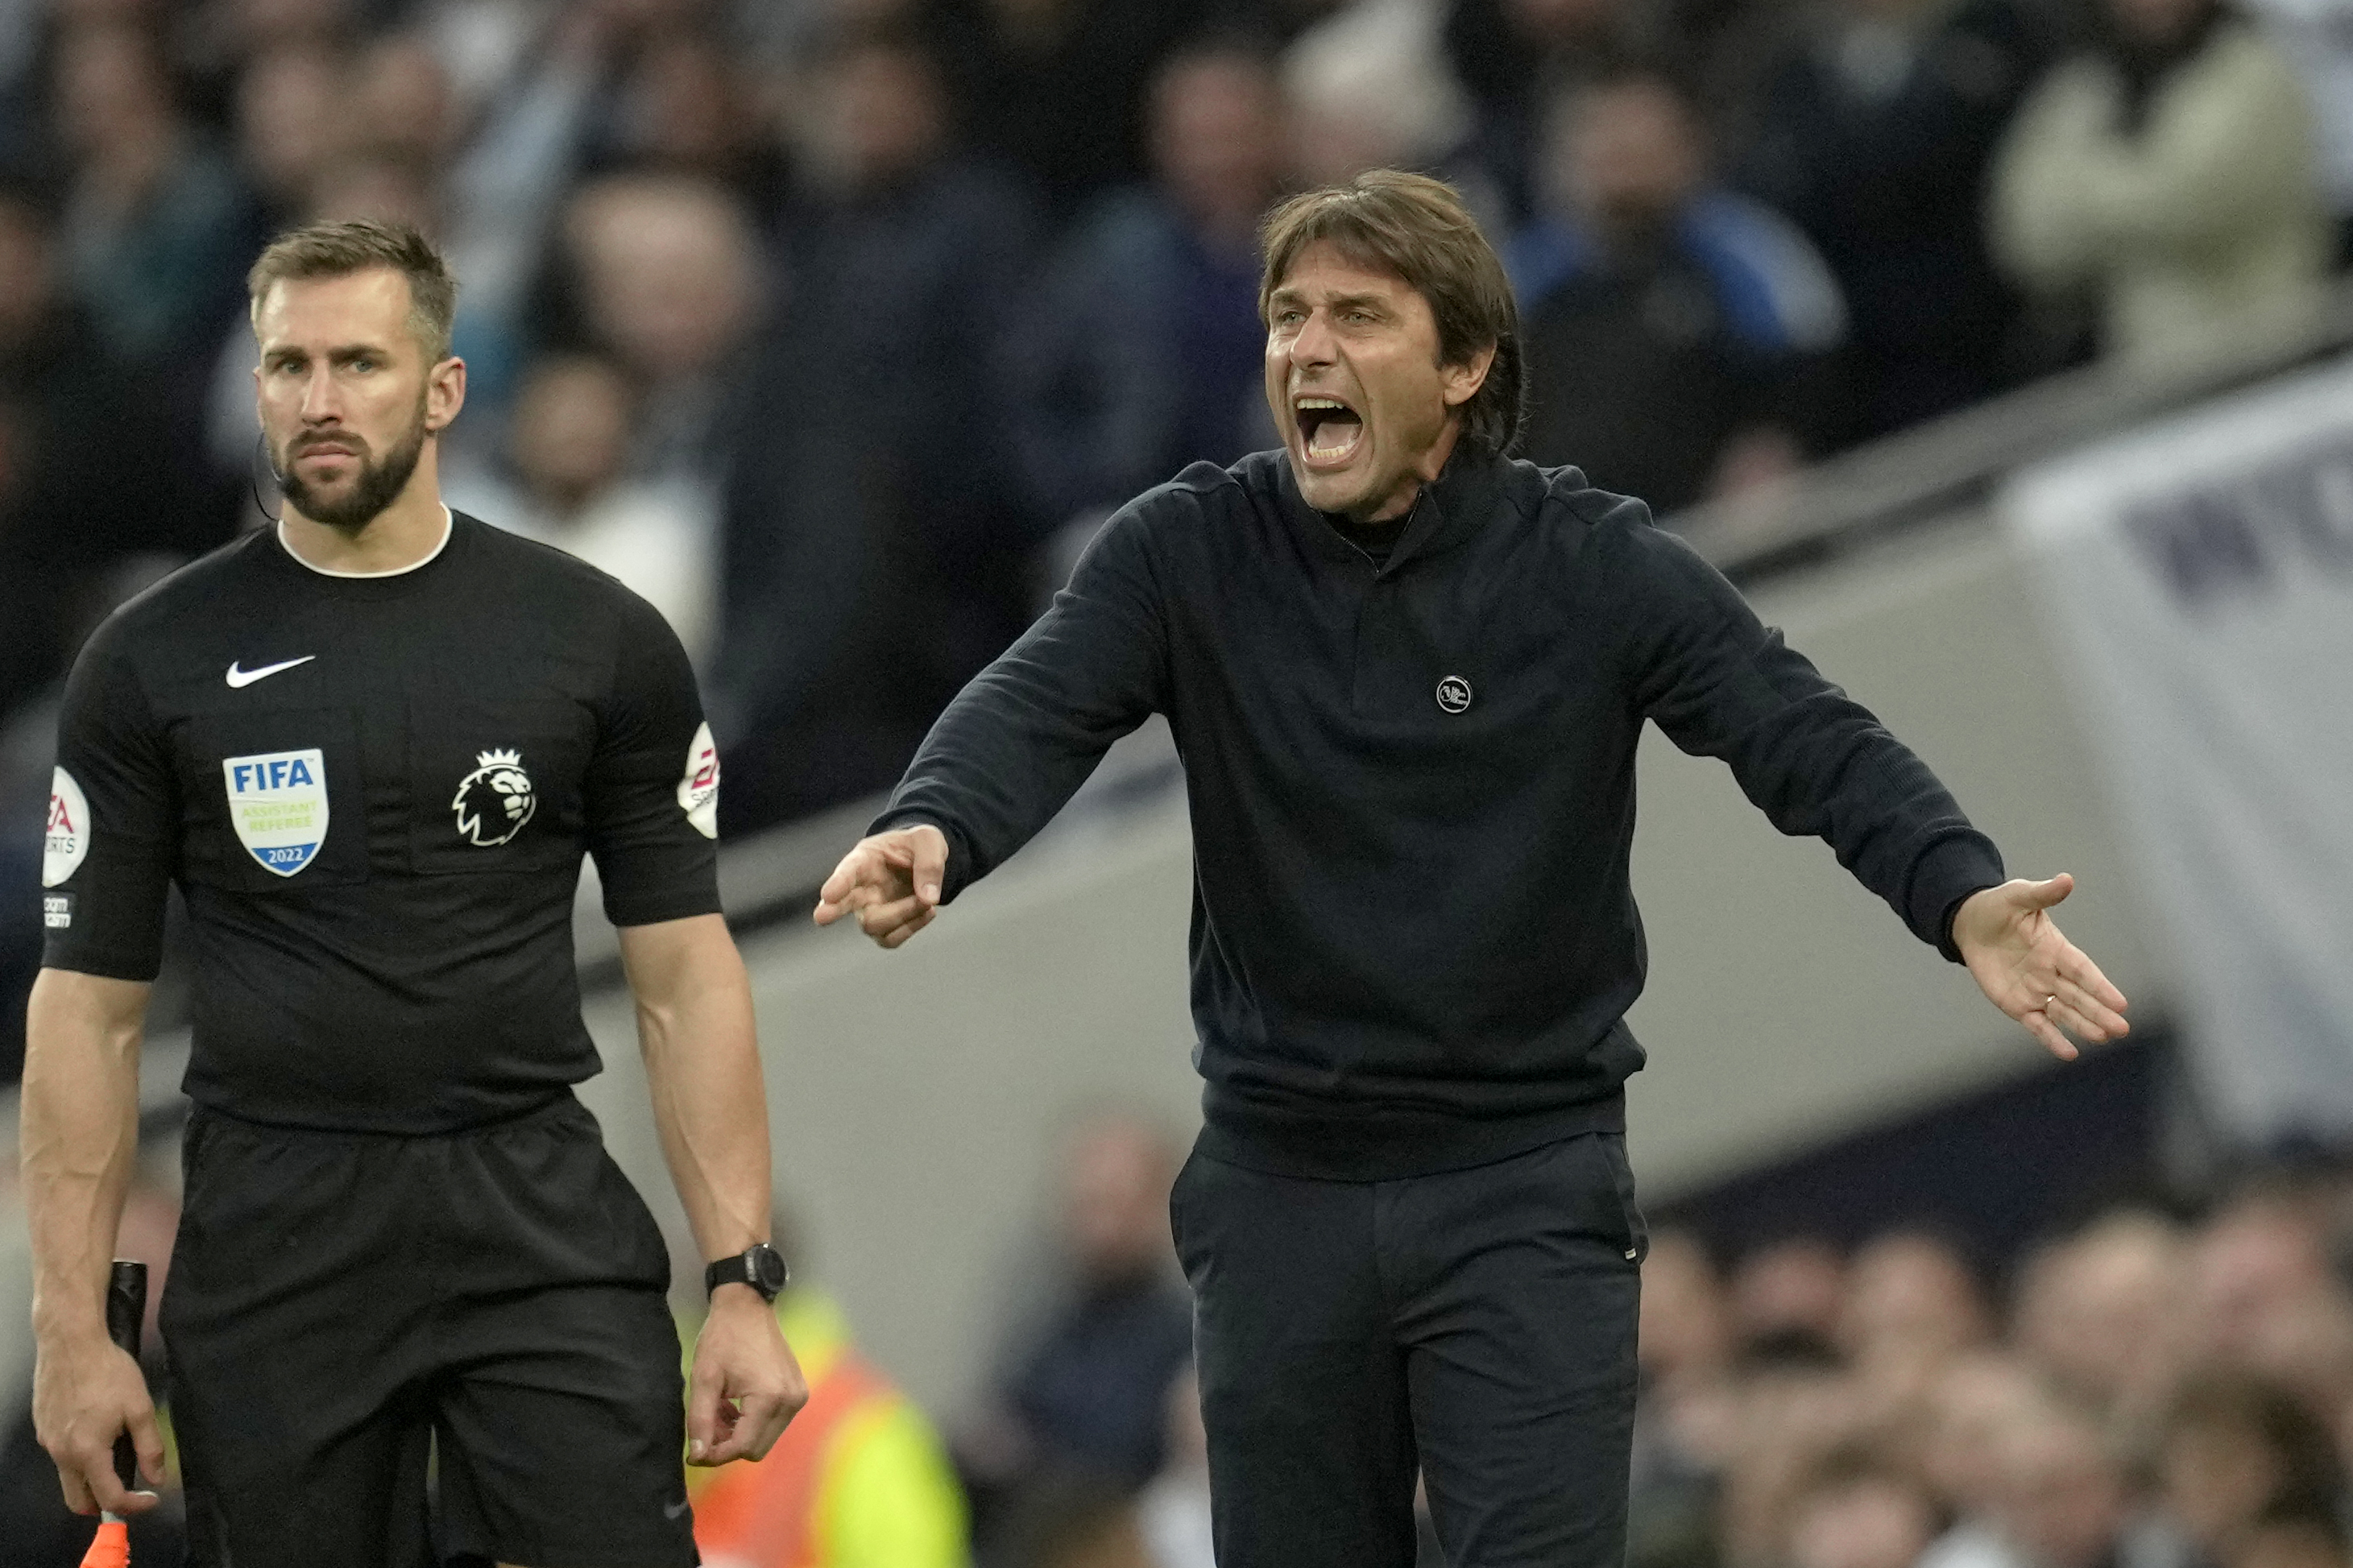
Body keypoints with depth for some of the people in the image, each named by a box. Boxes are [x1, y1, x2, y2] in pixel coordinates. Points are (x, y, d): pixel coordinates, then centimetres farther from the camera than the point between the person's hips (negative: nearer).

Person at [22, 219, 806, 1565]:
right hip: (277, 1241, 0)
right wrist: (73, 1327, -2)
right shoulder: (158, 661, 2)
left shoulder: (598, 641, 3)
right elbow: (91, 1005, 4)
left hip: (541, 1217, 0)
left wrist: (743, 1282, -4)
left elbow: (683, 973, 4)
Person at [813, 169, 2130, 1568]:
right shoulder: (1190, 554, -2)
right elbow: (1036, 707, -16)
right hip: (1279, 1190, 2)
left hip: (1527, 1190, -2)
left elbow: (1807, 739, -16)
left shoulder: (1595, 569, -6)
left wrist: (1964, 898, -35)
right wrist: (934, 835, -40)